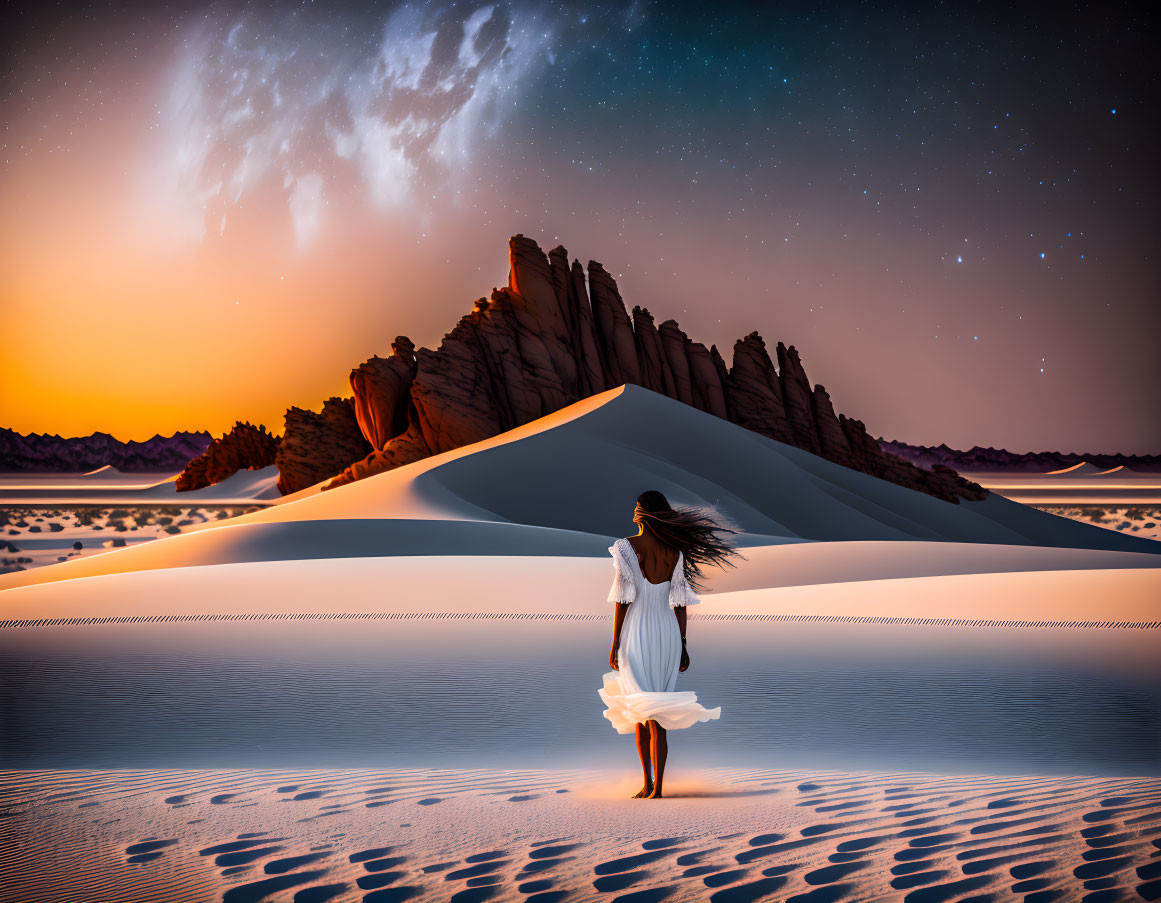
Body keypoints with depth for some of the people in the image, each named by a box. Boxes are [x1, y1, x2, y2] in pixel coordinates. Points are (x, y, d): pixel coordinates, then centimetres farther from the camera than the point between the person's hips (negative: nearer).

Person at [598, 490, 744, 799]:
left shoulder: (626, 547, -10)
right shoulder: (675, 551, 2)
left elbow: (622, 599, -11)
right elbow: (678, 602, 3)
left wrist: (614, 644, -7)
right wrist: (682, 645, 9)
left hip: (636, 635, -4)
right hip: (667, 634, 4)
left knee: (642, 712, 3)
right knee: (655, 716, 9)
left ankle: (648, 784, -9)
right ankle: (656, 787, 6)